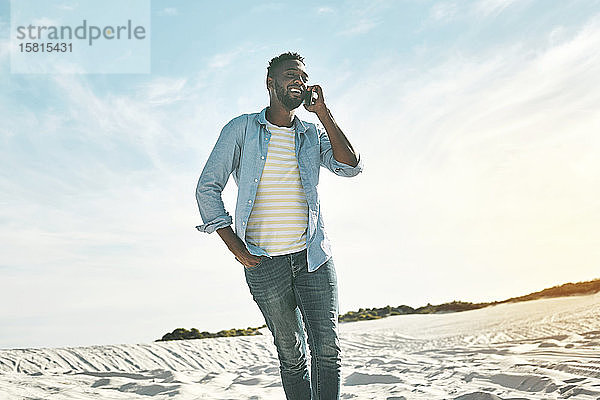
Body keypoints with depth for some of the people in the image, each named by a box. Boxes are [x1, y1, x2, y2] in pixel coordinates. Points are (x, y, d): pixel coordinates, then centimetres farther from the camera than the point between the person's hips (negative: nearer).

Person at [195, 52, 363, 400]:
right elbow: (208, 188, 0)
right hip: (263, 263, -2)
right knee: (291, 355, 9)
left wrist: (322, 111, -6)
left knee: (328, 350, -3)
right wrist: (236, 247, -7)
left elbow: (351, 167, -5)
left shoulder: (313, 133, 11)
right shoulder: (242, 129, 3)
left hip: (313, 256, 2)